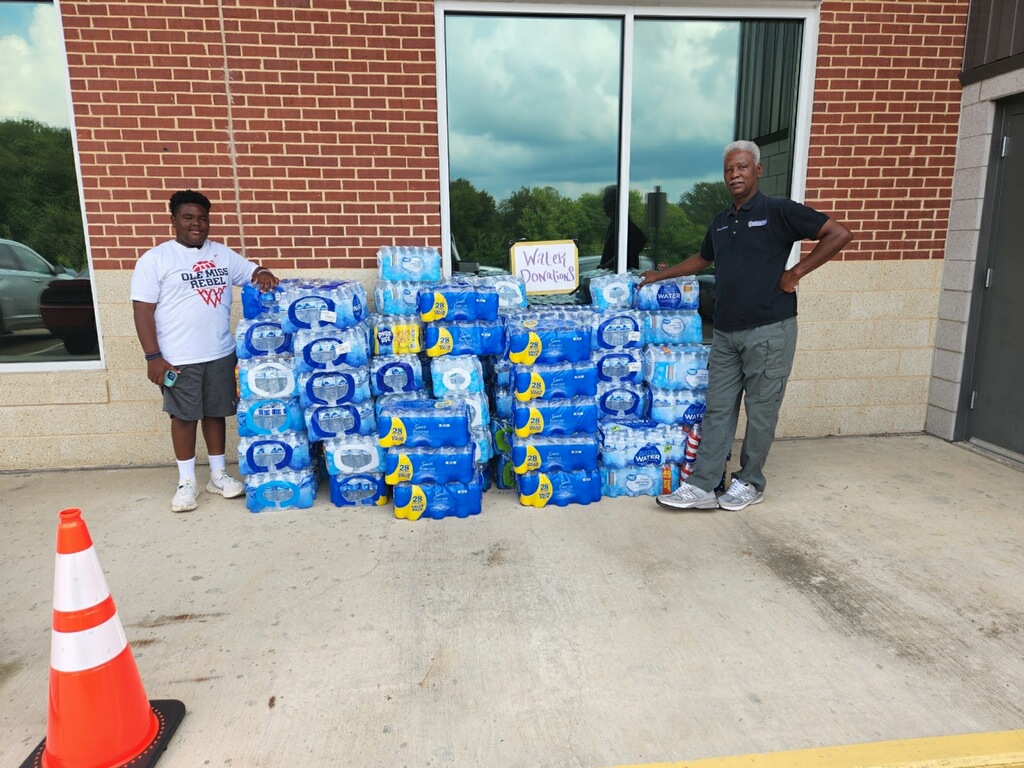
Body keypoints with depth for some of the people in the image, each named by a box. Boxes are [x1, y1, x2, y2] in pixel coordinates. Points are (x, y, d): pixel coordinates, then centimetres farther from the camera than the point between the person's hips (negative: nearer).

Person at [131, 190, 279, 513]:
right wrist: (153, 357, -14)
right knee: (184, 416, 6)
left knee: (216, 412, 12)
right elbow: (143, 310, -7)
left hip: (220, 354, 4)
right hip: (178, 359, -4)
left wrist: (265, 275, -12)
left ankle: (218, 475, 26)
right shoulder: (154, 259, -4)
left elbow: (252, 271, 15)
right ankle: (186, 482, 19)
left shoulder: (223, 254, 9)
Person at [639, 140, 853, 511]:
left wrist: (794, 273, -11)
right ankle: (702, 486, 10)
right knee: (718, 409, 6)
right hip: (726, 331, 6)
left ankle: (750, 483, 19)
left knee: (761, 411, 5)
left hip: (769, 330, -6)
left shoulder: (779, 211, -6)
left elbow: (839, 234, -8)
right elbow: (703, 259, 32)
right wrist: (660, 275, 32)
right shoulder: (721, 222, 14)